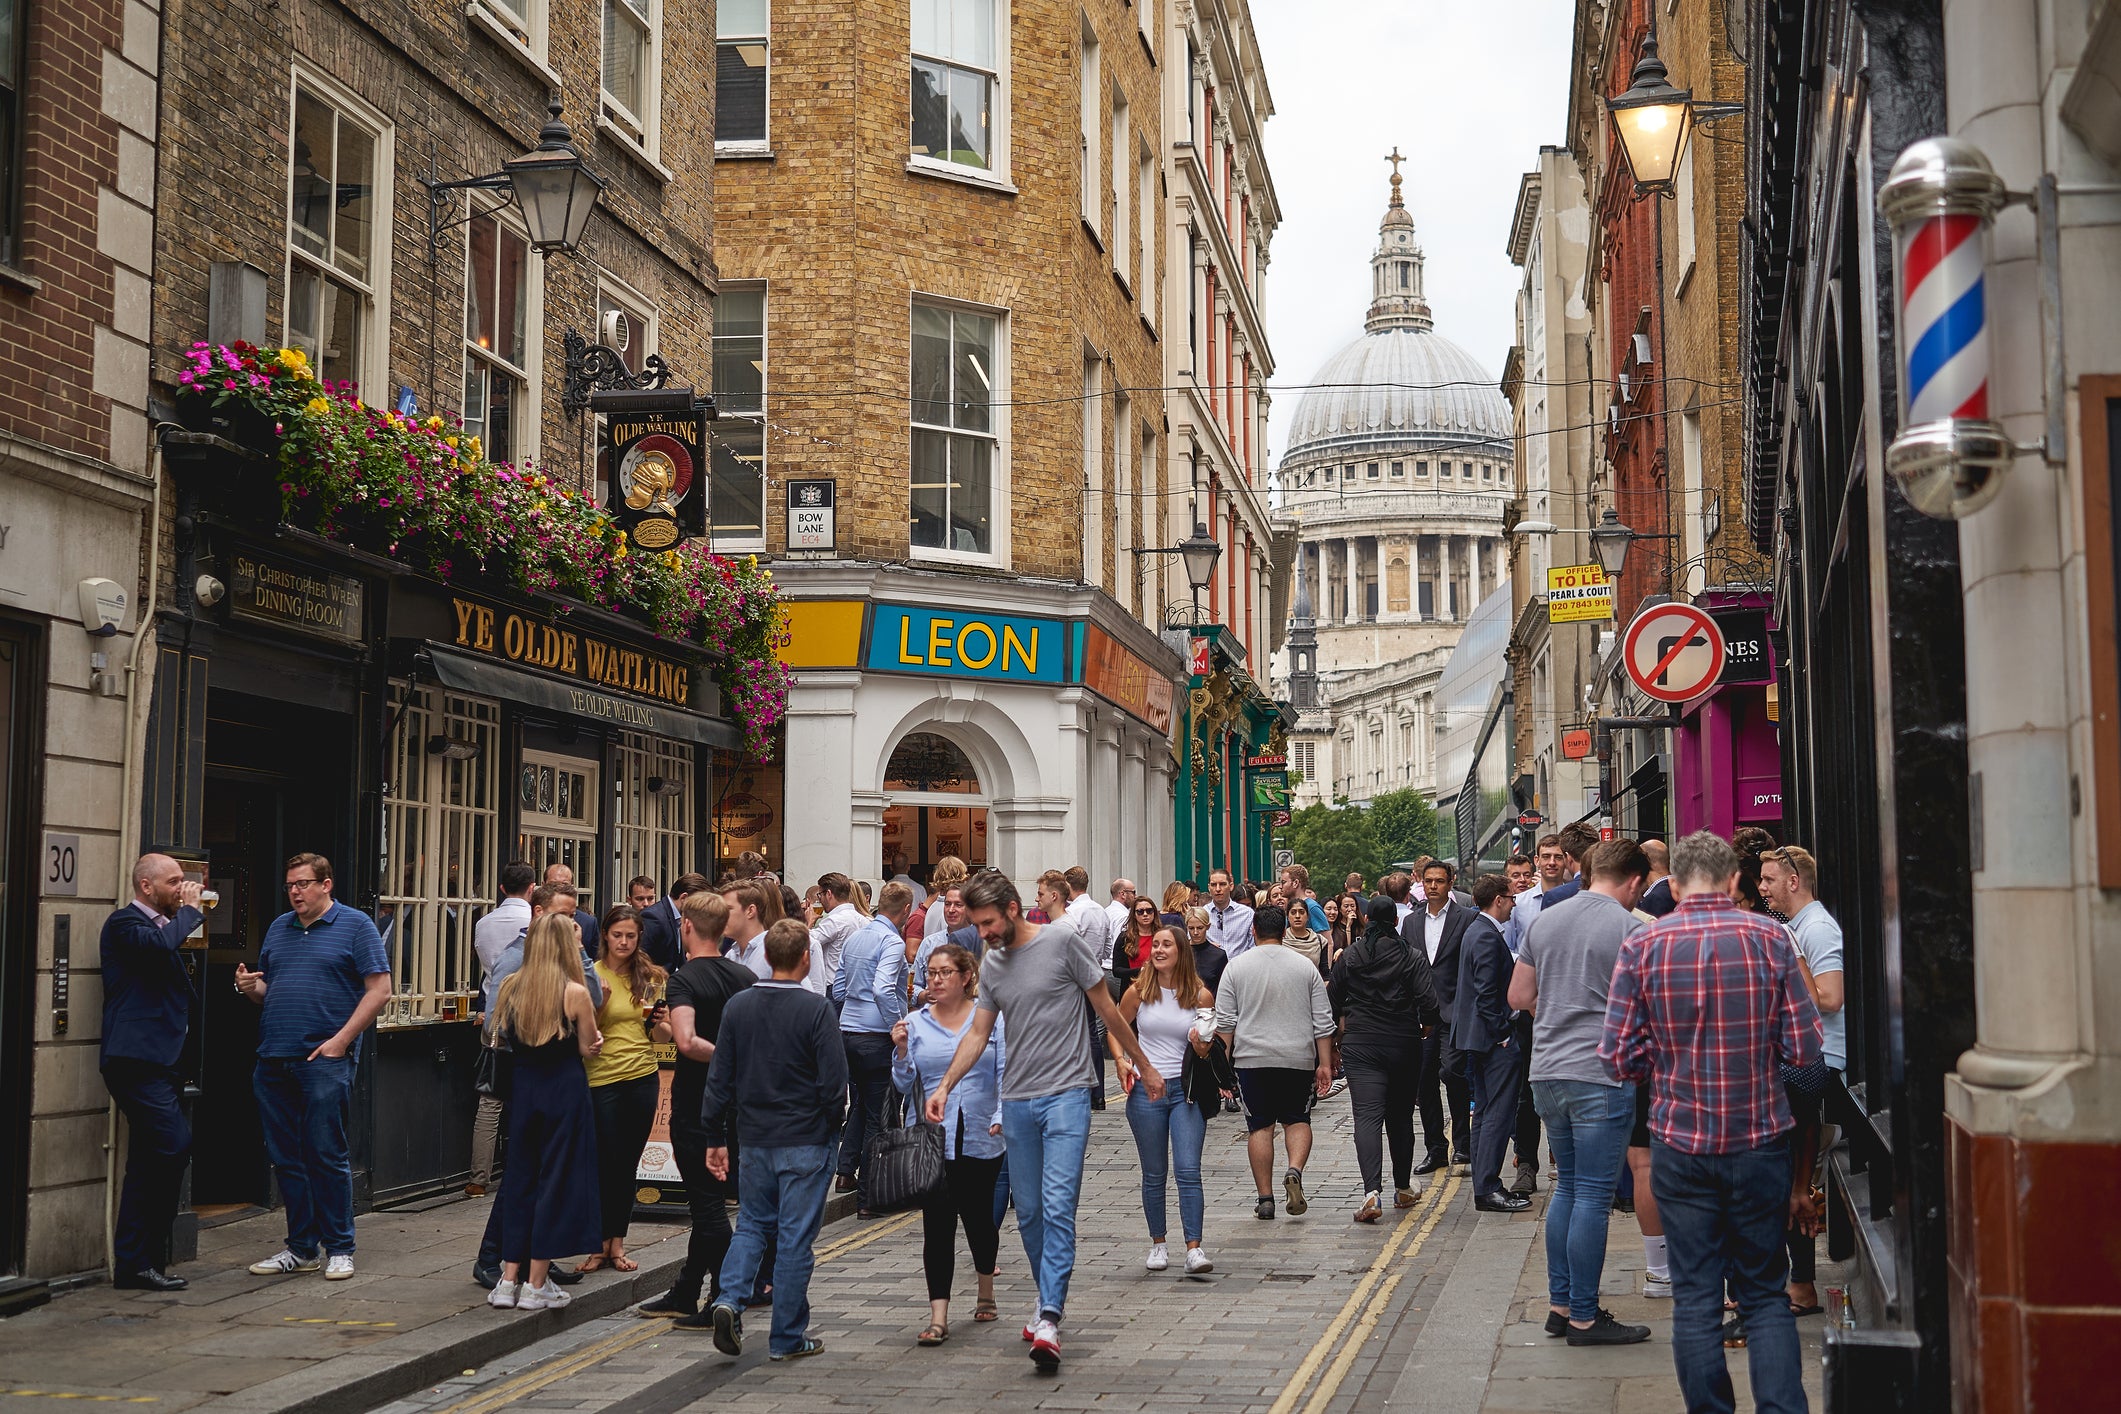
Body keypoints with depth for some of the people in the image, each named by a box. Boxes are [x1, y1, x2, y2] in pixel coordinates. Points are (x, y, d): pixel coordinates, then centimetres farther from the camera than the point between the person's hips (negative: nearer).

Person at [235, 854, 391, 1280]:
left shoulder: (355, 926, -1)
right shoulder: (279, 928, 17)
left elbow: (379, 989, -7)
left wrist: (340, 1040, -13)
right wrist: (250, 987, -1)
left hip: (325, 1059, -6)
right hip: (273, 1060, 6)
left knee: (326, 1155, -5)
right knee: (286, 1157, 8)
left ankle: (339, 1249, 4)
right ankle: (301, 1247, 17)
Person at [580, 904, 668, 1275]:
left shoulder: (650, 977, 8)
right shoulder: (591, 975, -3)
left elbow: (664, 1035, 13)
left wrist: (660, 1023, -8)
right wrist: (599, 1003, -20)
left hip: (643, 1077, 4)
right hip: (602, 1078, -3)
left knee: (628, 1164, 9)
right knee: (606, 1163, -2)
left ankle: (617, 1243, 16)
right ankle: (601, 1244, 8)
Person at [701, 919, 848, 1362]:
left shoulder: (738, 1006, 1)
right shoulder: (816, 1009, -13)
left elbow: (719, 1077, 5)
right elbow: (834, 1082, -12)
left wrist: (716, 1137, 12)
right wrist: (828, 1127, 6)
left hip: (754, 1138, 4)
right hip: (805, 1142, -4)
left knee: (752, 1224, 20)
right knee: (795, 1237, 4)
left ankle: (730, 1299, -3)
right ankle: (788, 1337, 10)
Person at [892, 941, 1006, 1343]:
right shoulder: (914, 1024, 5)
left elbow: (1006, 1073, 1)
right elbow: (905, 1085, 6)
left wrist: (1001, 1116, -11)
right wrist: (901, 1051, -10)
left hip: (981, 1139, 0)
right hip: (933, 1141, 1)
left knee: (978, 1216, 9)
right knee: (937, 1224, -4)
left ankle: (986, 1295, 34)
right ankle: (938, 1317, -4)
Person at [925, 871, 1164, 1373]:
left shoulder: (1062, 941, -7)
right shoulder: (991, 964, 9)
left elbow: (1107, 1010, 0)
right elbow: (977, 1033, 11)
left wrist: (1145, 1067, 7)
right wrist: (945, 1085, -3)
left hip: (1066, 1093, -6)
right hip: (1017, 1100, 6)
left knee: (1057, 1207, -14)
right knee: (1028, 1212, 10)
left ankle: (1049, 1320, -17)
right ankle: (1051, 1298, 27)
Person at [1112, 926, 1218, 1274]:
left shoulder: (1201, 995, 1)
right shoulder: (1139, 991, 1)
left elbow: (1212, 1046, 9)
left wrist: (1203, 1049, -14)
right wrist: (1121, 1061, -2)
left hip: (1187, 1091, -1)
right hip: (1145, 1089, 1)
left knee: (1189, 1170, -10)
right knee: (1154, 1174, 8)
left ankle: (1194, 1249, -12)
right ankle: (1158, 1243, 21)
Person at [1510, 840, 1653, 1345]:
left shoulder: (1545, 920, 10)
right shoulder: (1629, 928, -9)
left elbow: (1519, 995, 15)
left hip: (1547, 1072, 7)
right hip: (1601, 1075, -7)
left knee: (1567, 1187, 17)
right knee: (1593, 1197, -1)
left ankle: (1560, 1304, 21)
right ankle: (1584, 1317, 3)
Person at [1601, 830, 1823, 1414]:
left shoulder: (1642, 945, -5)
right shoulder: (1770, 937, -5)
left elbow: (1618, 1058, -5)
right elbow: (1805, 1048, -5)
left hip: (1679, 1143, 0)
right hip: (1760, 1141, 0)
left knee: (1694, 1299, 8)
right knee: (1766, 1295, 10)